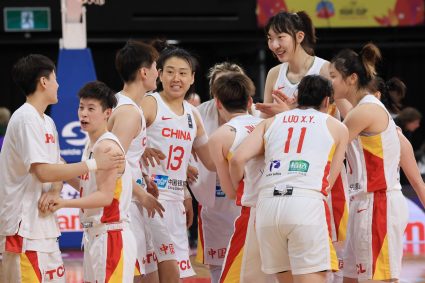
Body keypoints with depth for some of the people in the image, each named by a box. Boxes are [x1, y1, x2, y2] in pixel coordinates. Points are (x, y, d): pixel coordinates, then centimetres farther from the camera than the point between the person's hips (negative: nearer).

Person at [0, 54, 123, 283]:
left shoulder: (47, 122, 17)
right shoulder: (26, 119, -14)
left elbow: (58, 168, 18)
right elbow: (43, 172, -22)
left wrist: (54, 192, -6)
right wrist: (94, 164, -17)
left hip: (44, 226, 10)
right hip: (24, 227, -10)